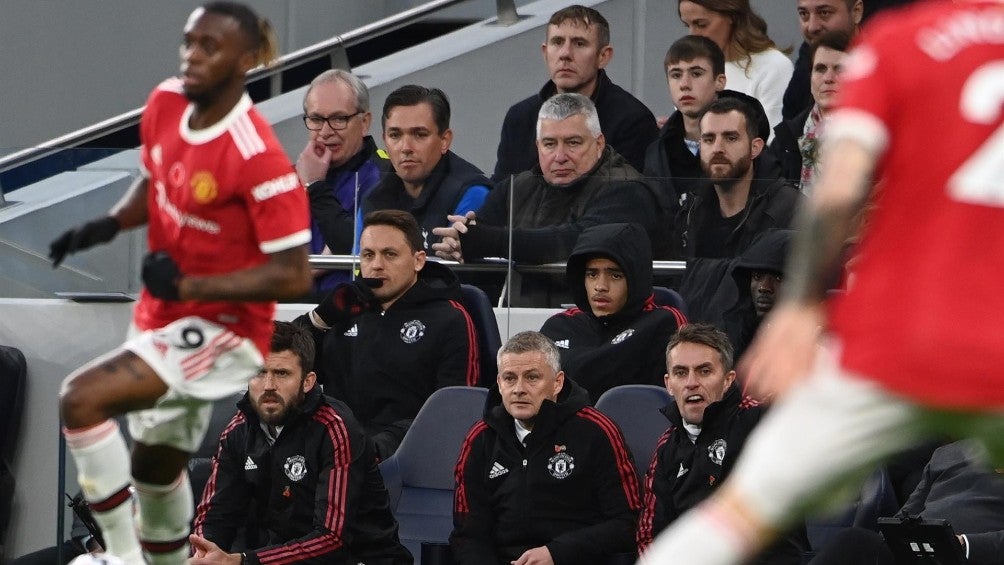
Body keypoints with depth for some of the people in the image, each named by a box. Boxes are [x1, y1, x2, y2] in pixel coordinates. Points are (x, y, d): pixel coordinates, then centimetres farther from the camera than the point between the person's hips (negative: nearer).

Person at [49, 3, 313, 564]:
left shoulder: (259, 158, -27)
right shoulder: (166, 103, -6)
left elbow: (294, 276, -26)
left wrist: (187, 284, -28)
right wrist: (108, 226, -5)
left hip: (224, 327, -8)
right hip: (165, 319, 8)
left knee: (82, 397, -26)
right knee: (156, 468, 25)